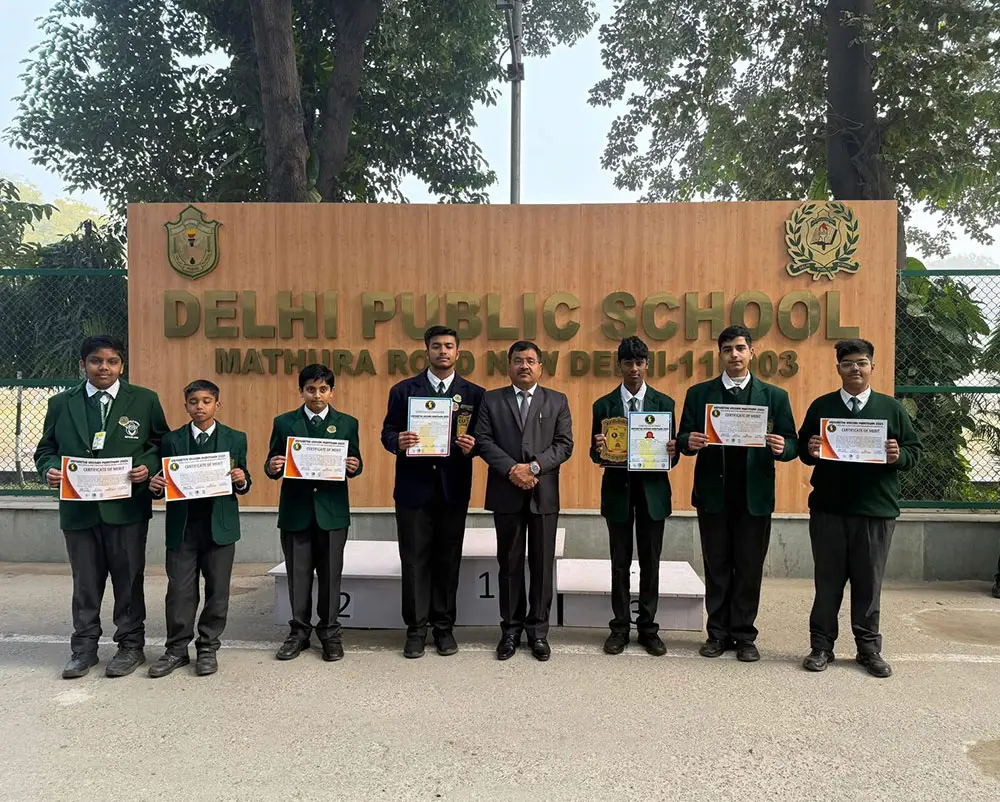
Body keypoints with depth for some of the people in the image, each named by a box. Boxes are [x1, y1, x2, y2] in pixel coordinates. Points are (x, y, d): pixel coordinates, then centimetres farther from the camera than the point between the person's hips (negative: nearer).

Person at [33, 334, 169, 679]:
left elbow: (162, 444, 4)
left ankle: (130, 645, 22)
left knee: (128, 579, 8)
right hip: (78, 507, 2)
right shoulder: (61, 403, 8)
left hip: (127, 507, -2)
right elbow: (46, 449, 12)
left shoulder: (145, 400, 2)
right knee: (85, 582, 12)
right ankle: (84, 647, 25)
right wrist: (50, 469, -9)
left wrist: (148, 467, -14)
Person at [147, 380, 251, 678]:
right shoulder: (171, 440, 6)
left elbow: (242, 485, 7)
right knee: (179, 590, 3)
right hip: (182, 525, 0)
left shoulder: (235, 439, 5)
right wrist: (156, 486, -14)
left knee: (217, 589, 6)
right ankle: (177, 648, 16)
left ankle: (208, 648, 18)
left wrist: (241, 481, -14)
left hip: (220, 526, 0)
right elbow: (164, 482, 8)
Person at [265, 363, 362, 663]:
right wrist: (272, 467, -16)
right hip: (296, 510, 1)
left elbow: (355, 464, 7)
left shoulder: (347, 423, 7)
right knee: (298, 574, 7)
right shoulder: (284, 423, 6)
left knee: (330, 574, 5)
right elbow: (272, 466, 6)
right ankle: (299, 631, 20)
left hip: (332, 511, 0)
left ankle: (329, 632, 17)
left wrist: (354, 467, -15)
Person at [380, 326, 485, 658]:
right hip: (414, 487, 0)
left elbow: (482, 439, 5)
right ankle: (416, 628, 15)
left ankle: (444, 627, 21)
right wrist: (397, 442, -18)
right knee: (415, 560, 4)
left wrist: (471, 447, -17)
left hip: (454, 488, 1)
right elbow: (388, 432, 4)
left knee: (448, 559, 9)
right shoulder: (403, 390, 5)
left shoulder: (474, 393, 5)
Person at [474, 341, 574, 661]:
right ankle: (511, 629, 19)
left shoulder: (557, 401, 9)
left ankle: (538, 630, 17)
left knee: (542, 565, 5)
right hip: (506, 494, 0)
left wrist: (534, 467, -14)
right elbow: (484, 441, -1)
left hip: (544, 494, 0)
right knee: (509, 564, 7)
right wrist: (511, 469, -15)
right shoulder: (491, 400, 8)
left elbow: (564, 444, 0)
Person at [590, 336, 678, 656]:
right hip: (618, 488, 0)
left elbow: (672, 453, 3)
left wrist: (672, 452, -21)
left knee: (650, 562, 8)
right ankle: (620, 628, 18)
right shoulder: (603, 405, 2)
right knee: (620, 562, 7)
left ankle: (648, 628, 19)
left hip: (652, 489, 0)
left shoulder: (664, 403, 2)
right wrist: (599, 449, -21)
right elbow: (596, 455, 2)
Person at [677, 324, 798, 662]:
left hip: (754, 495, 0)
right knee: (716, 567, 9)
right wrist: (689, 442, -20)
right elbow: (684, 439, 3)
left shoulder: (775, 396, 5)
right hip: (712, 494, 1)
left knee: (749, 568, 6)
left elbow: (791, 443, 2)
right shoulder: (698, 394, 6)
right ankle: (718, 633, 20)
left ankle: (744, 635, 19)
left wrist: (783, 447, -20)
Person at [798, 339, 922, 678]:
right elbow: (803, 450, 9)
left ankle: (869, 648, 21)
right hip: (828, 509, 0)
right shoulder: (821, 406, 7)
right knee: (828, 580, 8)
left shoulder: (892, 408, 6)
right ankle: (822, 646, 17)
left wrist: (898, 456, -15)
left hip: (876, 511, 0)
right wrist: (810, 450, -14)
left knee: (868, 582, 8)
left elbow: (915, 450, 6)